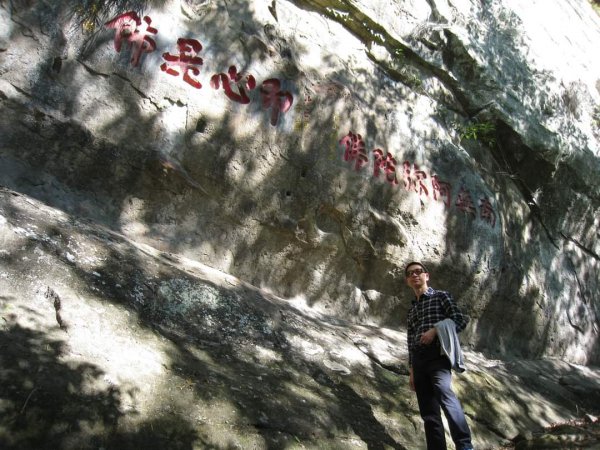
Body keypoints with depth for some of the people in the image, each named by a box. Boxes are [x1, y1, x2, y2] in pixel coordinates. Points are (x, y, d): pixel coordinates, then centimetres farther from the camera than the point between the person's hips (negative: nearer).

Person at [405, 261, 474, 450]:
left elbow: (461, 320, -1)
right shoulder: (412, 309, 24)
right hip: (418, 360, 6)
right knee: (428, 412, 0)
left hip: (438, 354, -6)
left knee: (443, 391, -33)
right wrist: (412, 370, 16)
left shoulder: (441, 296, 11)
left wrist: (435, 330, -14)